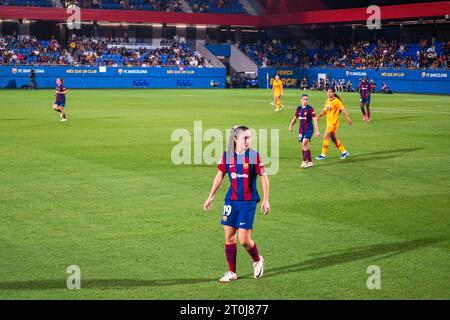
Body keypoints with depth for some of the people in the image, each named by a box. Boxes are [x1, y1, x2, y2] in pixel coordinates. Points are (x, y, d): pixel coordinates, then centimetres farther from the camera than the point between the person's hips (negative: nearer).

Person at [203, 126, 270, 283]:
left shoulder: (254, 156, -8)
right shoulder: (227, 155, 0)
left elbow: (264, 177, -2)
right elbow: (220, 176, 13)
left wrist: (265, 200, -5)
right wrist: (211, 197, 16)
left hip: (248, 202, -3)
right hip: (231, 200, 3)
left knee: (244, 240, -7)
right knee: (229, 237, 5)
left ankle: (257, 260, 23)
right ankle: (232, 272, 17)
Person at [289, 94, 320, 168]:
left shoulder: (310, 109, -10)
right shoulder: (299, 108, 5)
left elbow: (314, 120, -10)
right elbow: (295, 117, 21)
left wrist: (317, 131, -14)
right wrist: (291, 125, 15)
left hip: (309, 129, -5)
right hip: (301, 130, 5)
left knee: (304, 144, -18)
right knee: (305, 146, 7)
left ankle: (304, 161, -8)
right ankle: (309, 161, 16)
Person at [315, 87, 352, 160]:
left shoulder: (337, 101, -12)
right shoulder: (327, 101, 11)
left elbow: (343, 110, -12)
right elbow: (324, 111, 15)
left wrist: (348, 119, -16)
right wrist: (318, 116, 0)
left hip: (334, 122, -8)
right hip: (329, 121, 8)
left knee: (326, 137, -10)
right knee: (333, 138, 13)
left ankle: (323, 155, -5)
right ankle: (344, 152, 25)